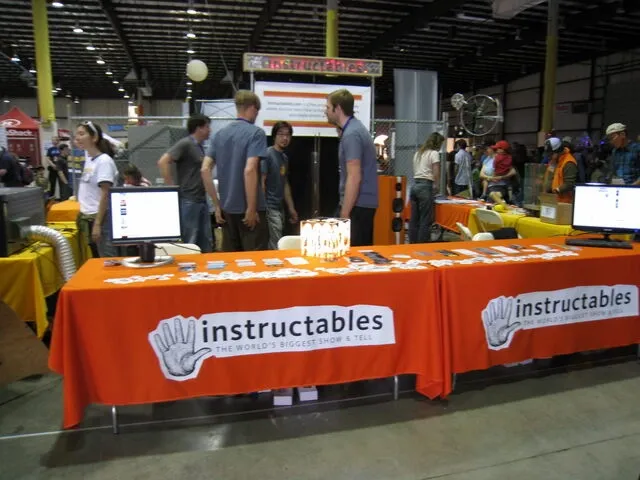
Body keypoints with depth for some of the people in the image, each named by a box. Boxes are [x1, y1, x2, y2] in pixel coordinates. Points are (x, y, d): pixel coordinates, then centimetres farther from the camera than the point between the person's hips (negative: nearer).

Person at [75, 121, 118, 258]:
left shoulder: (104, 161, -14)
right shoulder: (89, 159, 10)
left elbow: (105, 195, -17)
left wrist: (97, 224, -19)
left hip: (101, 218, -9)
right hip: (87, 217, 9)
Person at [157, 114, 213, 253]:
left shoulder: (199, 146, 14)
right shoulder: (185, 144, -10)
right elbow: (163, 162, -18)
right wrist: (172, 188, -17)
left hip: (201, 199, 8)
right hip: (189, 200, -8)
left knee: (206, 242, 12)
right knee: (189, 241, -4)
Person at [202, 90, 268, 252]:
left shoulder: (219, 134, 10)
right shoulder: (256, 133, -9)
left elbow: (205, 169, 5)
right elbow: (249, 170, -21)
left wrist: (217, 205, 8)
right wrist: (252, 208, -16)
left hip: (227, 208, 7)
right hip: (247, 208, -6)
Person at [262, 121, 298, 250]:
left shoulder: (285, 157, 14)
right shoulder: (267, 154, -11)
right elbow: (261, 182, -15)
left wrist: (291, 208, 19)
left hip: (279, 207, 8)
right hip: (270, 207, -8)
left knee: (272, 246, 12)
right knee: (276, 248, -7)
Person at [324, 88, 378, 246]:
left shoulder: (351, 134, -17)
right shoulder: (355, 128, 14)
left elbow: (354, 177, -23)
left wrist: (345, 214, -21)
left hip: (357, 205, -10)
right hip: (362, 203, 10)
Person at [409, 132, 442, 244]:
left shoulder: (418, 153, 19)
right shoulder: (434, 153, -3)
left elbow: (415, 170, 16)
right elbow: (436, 173, -11)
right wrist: (436, 186, 4)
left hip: (415, 185, 7)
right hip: (425, 186, -7)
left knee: (414, 219, 10)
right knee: (425, 220, -3)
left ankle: (412, 244, 14)